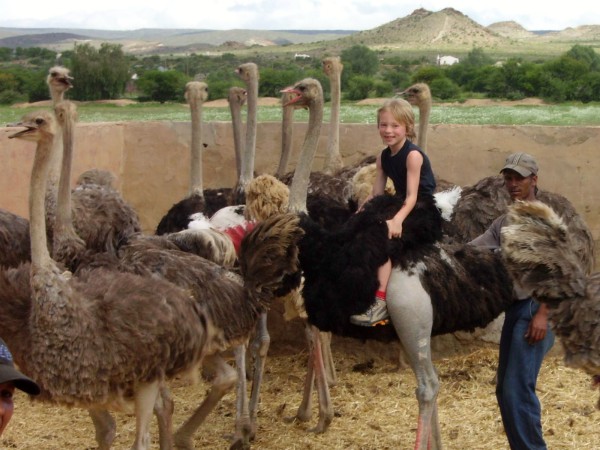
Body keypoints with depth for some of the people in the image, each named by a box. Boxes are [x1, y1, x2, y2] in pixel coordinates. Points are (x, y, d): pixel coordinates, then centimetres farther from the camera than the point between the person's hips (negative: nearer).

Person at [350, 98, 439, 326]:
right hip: (402, 206, 9)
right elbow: (375, 195, 7)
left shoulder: (413, 155, -17)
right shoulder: (383, 157, 7)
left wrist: (397, 219, -40)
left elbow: (412, 197, -24)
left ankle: (381, 302, -32)